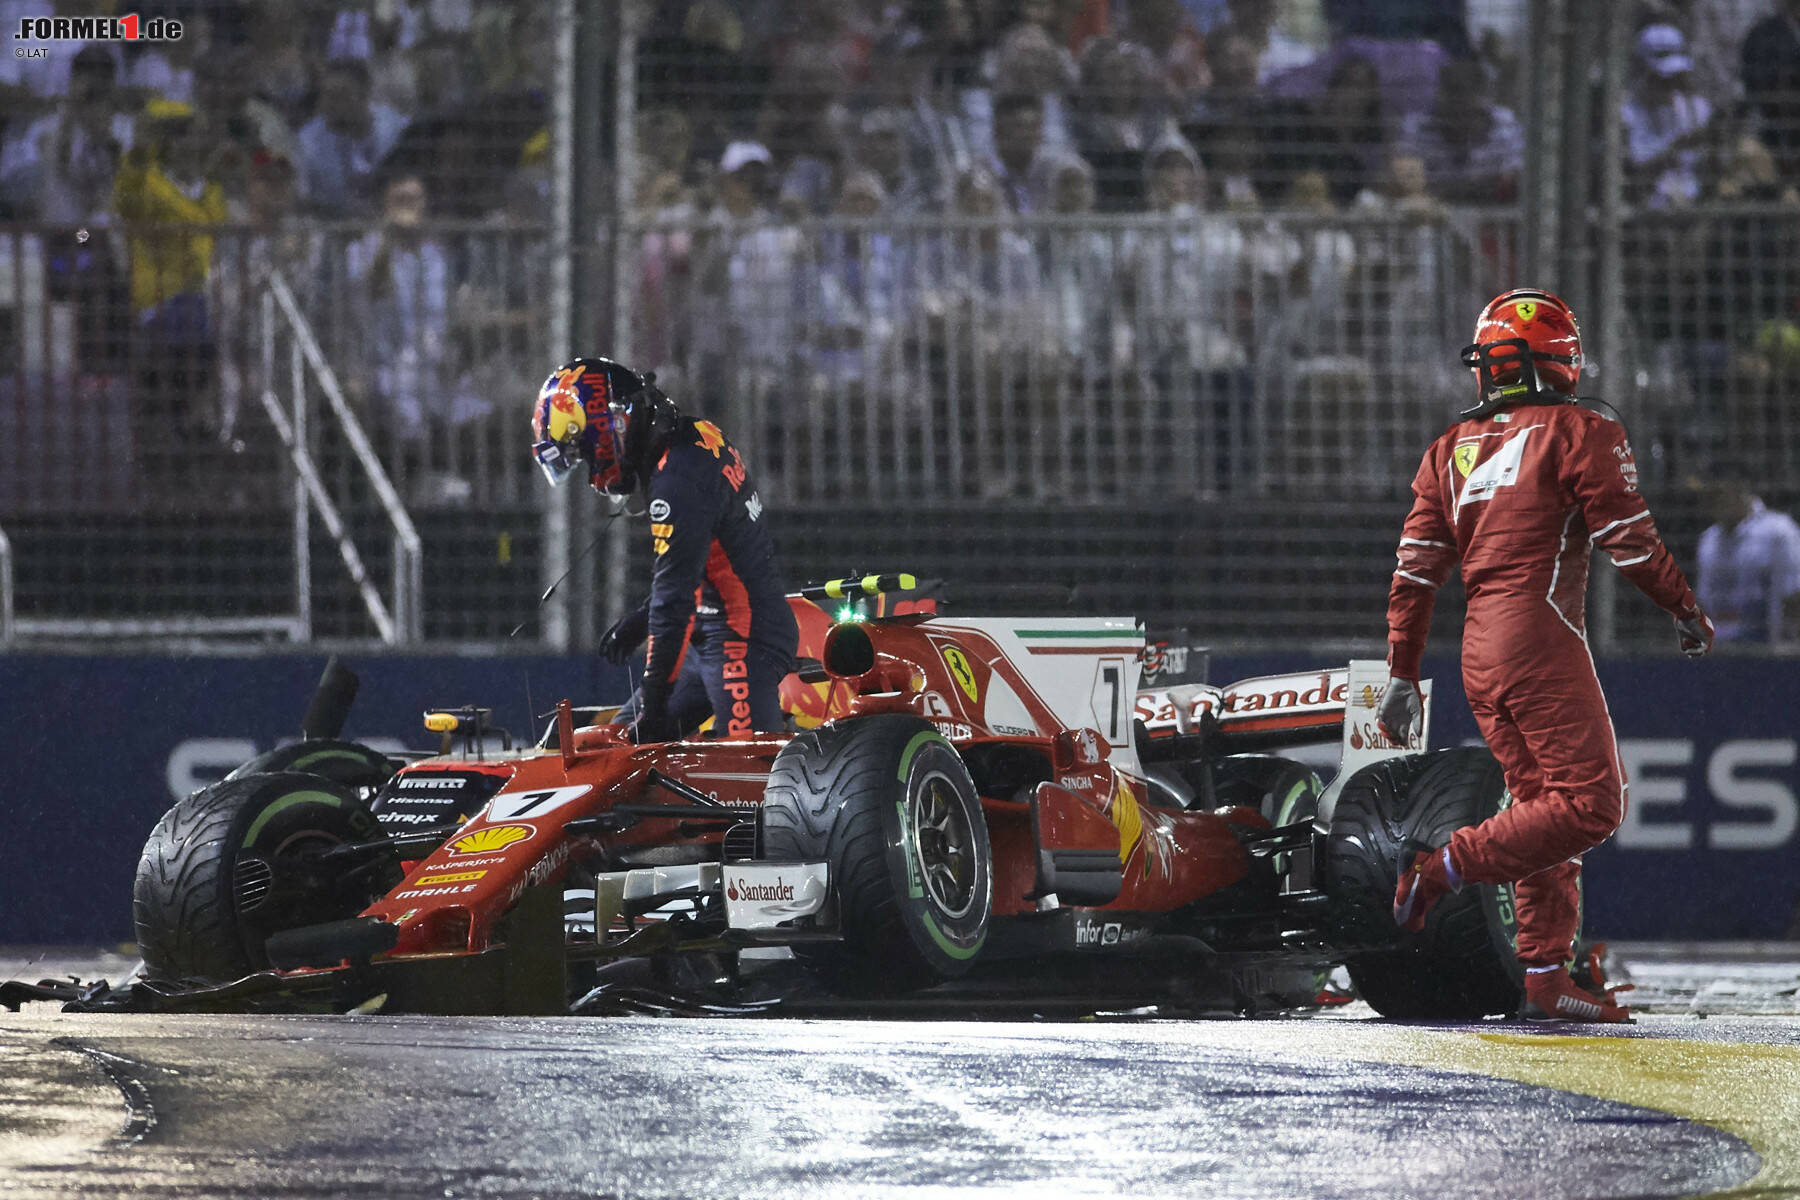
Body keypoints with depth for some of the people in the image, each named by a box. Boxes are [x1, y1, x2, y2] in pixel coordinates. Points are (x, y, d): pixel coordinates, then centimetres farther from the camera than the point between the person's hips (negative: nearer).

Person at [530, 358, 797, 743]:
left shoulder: (678, 478, -21)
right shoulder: (694, 435, 11)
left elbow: (675, 597, -21)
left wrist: (654, 699, -17)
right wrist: (640, 620, 24)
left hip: (744, 641, -11)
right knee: (625, 736, 11)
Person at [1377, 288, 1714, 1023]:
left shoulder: (1452, 450, 15)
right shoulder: (1578, 434, -3)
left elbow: (1415, 570, 12)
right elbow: (1629, 540, -7)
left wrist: (1401, 674, 14)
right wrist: (1688, 611, 7)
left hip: (1479, 652, 8)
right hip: (1541, 638, -8)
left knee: (1542, 807, 12)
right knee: (1591, 805, -8)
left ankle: (1545, 977, 7)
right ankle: (1447, 867, -18)